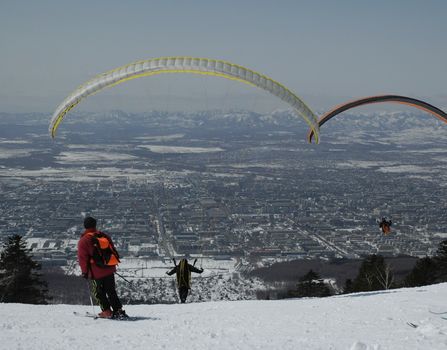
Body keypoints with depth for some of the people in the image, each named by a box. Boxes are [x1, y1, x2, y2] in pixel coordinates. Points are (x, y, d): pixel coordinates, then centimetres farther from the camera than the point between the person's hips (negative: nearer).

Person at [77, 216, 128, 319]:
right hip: (110, 269, 5)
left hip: (97, 272, -5)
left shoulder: (83, 241, -10)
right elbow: (112, 250, 15)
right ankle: (118, 310, 8)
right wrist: (113, 262, 26)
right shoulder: (104, 236, 6)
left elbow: (82, 258, -10)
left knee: (99, 293, 11)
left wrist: (85, 271, -3)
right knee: (111, 291, 13)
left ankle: (107, 311, 10)